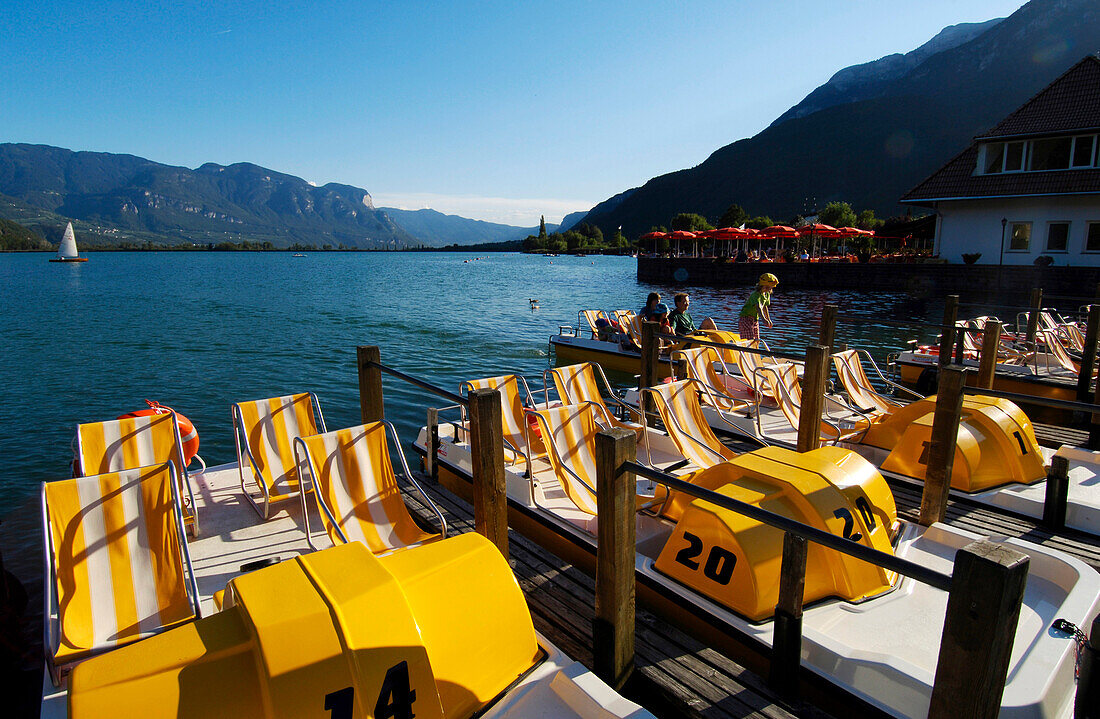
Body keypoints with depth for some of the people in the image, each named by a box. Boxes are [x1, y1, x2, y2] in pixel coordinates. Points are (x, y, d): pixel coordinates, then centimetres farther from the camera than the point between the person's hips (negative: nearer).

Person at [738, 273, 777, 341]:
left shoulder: (767, 295, 5)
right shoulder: (756, 294, -23)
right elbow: (758, 307, -39)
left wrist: (769, 319, 27)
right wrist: (764, 319, -53)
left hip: (755, 320, 9)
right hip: (746, 318, -9)